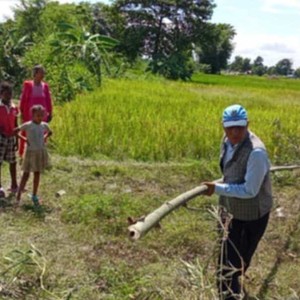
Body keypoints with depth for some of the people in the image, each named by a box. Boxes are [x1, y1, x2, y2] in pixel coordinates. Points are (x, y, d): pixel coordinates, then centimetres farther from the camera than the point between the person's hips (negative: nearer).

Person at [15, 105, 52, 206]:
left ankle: (34, 196, 19)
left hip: (41, 152, 4)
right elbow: (15, 131, -7)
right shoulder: (27, 125, -12)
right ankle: (18, 196, 4)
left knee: (37, 174, 10)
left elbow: (50, 132, 21)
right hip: (30, 152, -4)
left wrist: (45, 137, 4)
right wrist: (23, 138, -12)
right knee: (26, 174, -2)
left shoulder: (44, 125, 1)